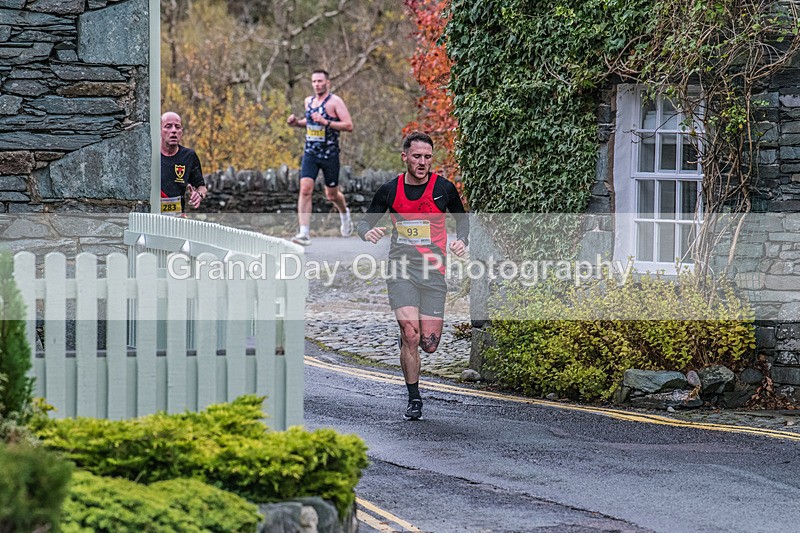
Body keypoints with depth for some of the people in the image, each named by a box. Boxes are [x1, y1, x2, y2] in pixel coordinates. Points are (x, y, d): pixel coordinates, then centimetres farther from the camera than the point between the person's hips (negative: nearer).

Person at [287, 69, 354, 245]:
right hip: (310, 153, 4)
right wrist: (297, 122, 7)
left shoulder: (335, 102, -9)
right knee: (305, 190, -13)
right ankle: (304, 234, -16)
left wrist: (325, 122, -24)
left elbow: (349, 126, -16)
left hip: (330, 154, -4)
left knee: (331, 194, 10)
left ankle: (344, 213, 45)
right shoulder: (309, 101, 10)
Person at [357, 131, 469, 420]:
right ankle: (414, 398, 0)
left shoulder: (444, 188, -1)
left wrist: (461, 240, -5)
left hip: (433, 271, 0)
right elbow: (365, 221, 12)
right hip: (401, 268, 0)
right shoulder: (390, 190, 1)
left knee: (429, 345, -2)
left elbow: (462, 219, 15)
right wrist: (368, 232, -12)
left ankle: (407, 337, 36)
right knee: (410, 334, -17)